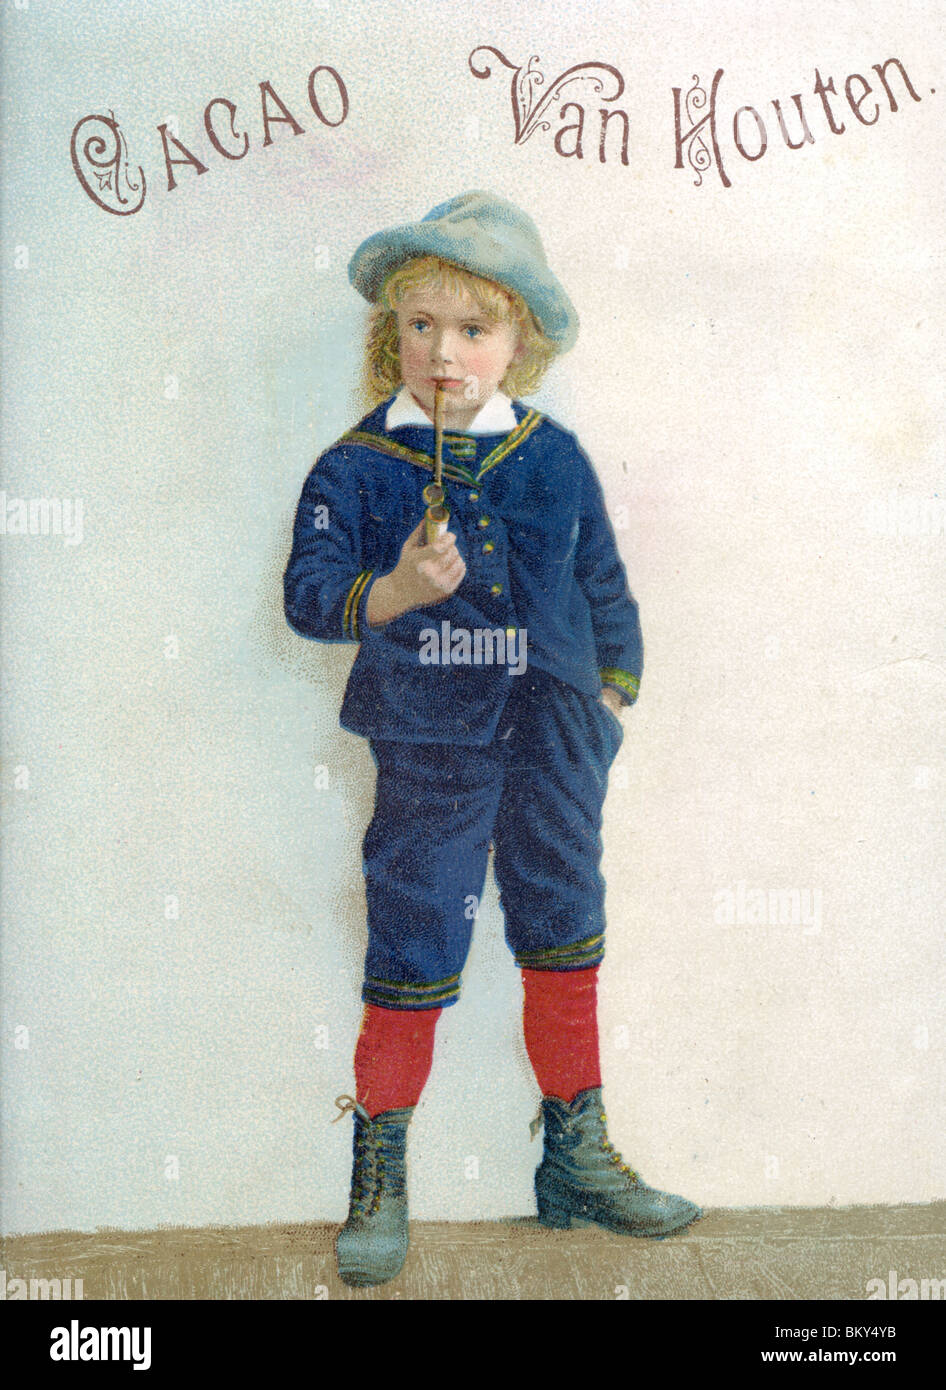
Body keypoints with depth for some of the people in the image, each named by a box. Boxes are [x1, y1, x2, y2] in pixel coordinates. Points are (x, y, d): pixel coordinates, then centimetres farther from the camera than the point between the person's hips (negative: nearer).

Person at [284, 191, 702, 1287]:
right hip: (427, 753, -3)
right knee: (412, 956, 3)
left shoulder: (554, 458, 6)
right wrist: (393, 592, -27)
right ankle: (379, 1172, 23)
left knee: (565, 944, 12)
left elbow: (605, 588, 14)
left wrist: (613, 693, 11)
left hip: (555, 748, 4)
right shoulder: (356, 467, -3)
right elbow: (309, 591, -10)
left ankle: (577, 1159, 30)